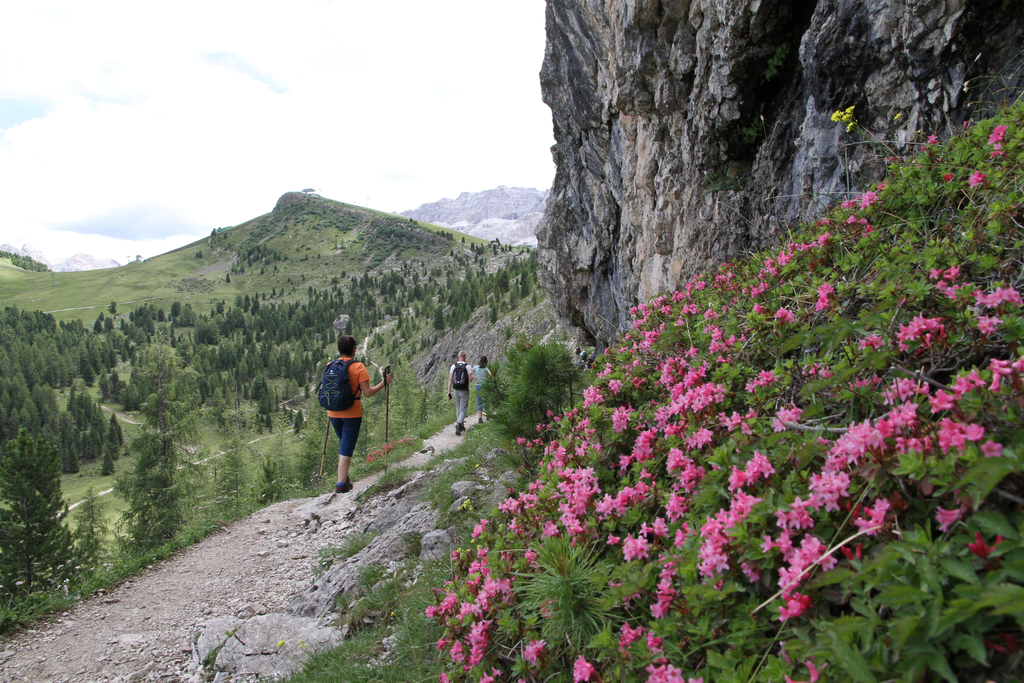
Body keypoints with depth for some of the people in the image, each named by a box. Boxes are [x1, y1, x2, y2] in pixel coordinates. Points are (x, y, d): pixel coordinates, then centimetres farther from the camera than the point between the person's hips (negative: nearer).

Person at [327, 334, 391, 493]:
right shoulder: (358, 367, -12)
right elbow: (368, 393, -15)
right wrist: (384, 383, -2)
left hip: (333, 413, 5)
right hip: (352, 414, -4)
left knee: (343, 445, 24)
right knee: (347, 448, 3)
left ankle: (344, 477, 27)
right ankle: (341, 484, 1)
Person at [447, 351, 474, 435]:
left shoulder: (453, 366, 0)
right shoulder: (467, 366, -9)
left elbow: (450, 379, -2)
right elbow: (470, 379, -13)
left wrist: (449, 391, 1)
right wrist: (473, 377, 11)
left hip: (456, 390, 3)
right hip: (464, 391, -3)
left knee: (458, 409, 16)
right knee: (463, 409, -1)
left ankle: (461, 426, 24)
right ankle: (458, 423, -23)